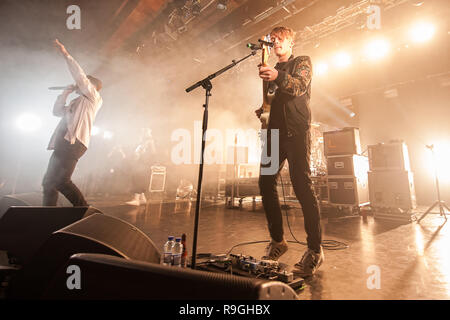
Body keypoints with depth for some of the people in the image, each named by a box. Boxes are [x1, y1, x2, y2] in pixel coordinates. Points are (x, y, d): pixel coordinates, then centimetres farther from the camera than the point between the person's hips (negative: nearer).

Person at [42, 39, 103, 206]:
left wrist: (65, 54, -2)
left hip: (73, 142, -10)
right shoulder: (76, 103, 32)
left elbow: (80, 76, -4)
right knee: (48, 183, 10)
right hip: (64, 143, 10)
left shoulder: (93, 97, 7)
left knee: (61, 181, -20)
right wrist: (66, 92, 24)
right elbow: (57, 111, 31)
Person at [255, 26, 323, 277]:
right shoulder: (273, 70, 29)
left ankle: (315, 249, -4)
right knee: (266, 183, -3)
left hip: (297, 130, -6)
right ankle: (278, 240, 11)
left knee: (302, 185, -14)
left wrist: (278, 77, -28)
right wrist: (263, 110, 6)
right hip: (275, 131, 6)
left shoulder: (302, 62, 13)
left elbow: (299, 86, -9)